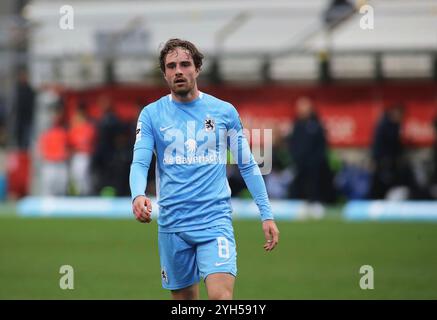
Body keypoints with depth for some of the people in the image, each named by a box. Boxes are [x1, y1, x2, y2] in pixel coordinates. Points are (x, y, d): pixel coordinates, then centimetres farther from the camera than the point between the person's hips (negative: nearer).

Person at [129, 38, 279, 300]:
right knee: (184, 298, 8)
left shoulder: (225, 111, 5)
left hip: (215, 219, -1)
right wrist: (138, 196, -25)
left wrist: (267, 214, 6)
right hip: (172, 224, 1)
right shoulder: (152, 114, 4)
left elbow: (247, 165, 10)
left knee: (221, 296, -20)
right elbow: (140, 163, -4)